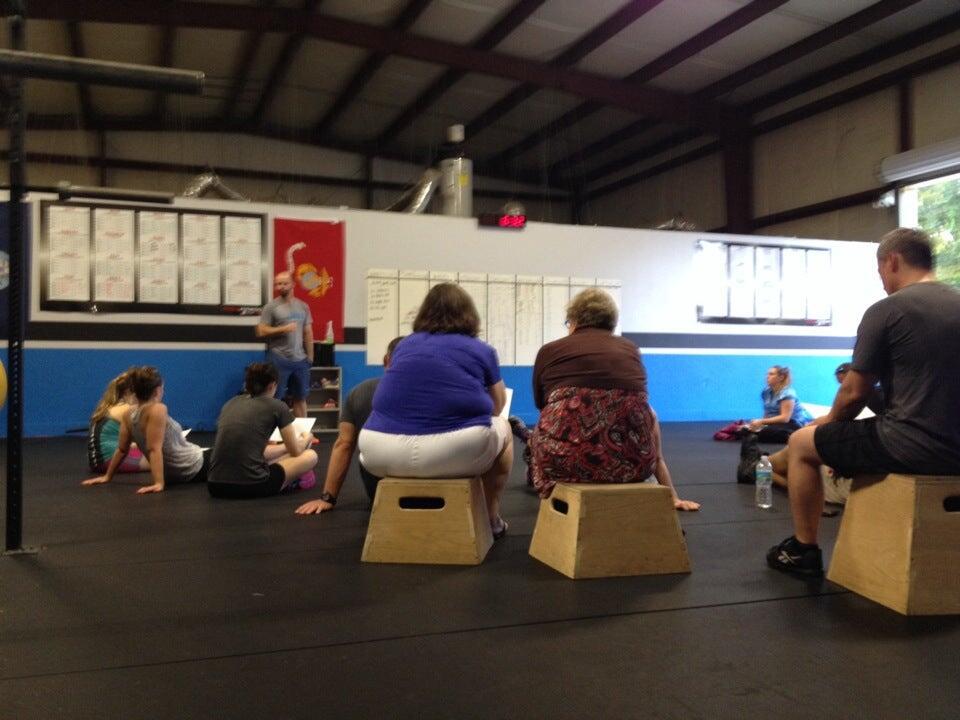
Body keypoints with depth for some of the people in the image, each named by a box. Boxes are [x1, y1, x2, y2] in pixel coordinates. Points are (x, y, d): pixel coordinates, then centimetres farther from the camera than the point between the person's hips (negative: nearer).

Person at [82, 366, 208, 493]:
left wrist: (107, 476, 15)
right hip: (194, 468, -9)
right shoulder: (157, 409, -24)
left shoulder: (128, 415, -3)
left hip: (173, 475, 9)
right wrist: (159, 483, -33)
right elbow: (155, 449, -30)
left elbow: (122, 450, 4)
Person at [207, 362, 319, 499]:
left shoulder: (231, 403, 18)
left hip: (216, 486, 6)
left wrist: (285, 446, 45)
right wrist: (306, 438, 39)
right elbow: (296, 452, 15)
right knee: (310, 456, 16)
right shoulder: (277, 406, 2)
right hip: (251, 486, -6)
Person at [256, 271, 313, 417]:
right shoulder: (271, 306, -3)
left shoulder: (303, 306, 10)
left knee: (301, 398, 11)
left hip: (300, 359, 4)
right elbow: (261, 331, -7)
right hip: (279, 359, -4)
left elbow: (308, 333, 12)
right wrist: (283, 329, -16)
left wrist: (310, 356, 8)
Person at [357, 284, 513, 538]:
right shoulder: (482, 350, 10)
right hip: (454, 454, -3)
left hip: (382, 457, 3)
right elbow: (497, 406, 26)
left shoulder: (404, 345, 18)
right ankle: (491, 520, 35)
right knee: (502, 427, 28)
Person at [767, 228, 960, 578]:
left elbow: (855, 393, -8)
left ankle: (803, 550, 21)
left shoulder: (886, 310, -11)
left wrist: (829, 420, 15)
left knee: (801, 443, 14)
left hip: (912, 446, -8)